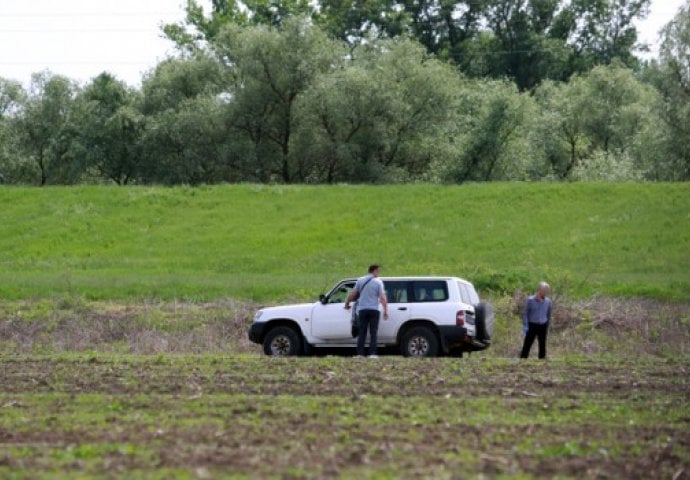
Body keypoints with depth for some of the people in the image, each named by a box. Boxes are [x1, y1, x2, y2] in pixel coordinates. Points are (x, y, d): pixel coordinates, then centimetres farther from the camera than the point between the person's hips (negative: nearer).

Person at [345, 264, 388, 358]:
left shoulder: (360, 281, 5)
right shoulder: (378, 282, -5)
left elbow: (352, 294, 6)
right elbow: (383, 298, -11)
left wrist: (347, 304, 20)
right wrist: (385, 311, -9)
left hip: (362, 309, 3)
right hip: (374, 310, -3)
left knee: (362, 332, 7)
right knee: (373, 332, 1)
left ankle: (360, 353, 1)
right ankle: (372, 353, -7)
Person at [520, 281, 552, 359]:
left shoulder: (548, 301, 4)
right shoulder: (530, 300, -6)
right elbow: (525, 314, -3)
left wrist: (547, 327, 16)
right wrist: (525, 326, -11)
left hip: (542, 326, 3)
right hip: (532, 326, -3)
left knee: (542, 346, 5)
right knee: (527, 346, -5)